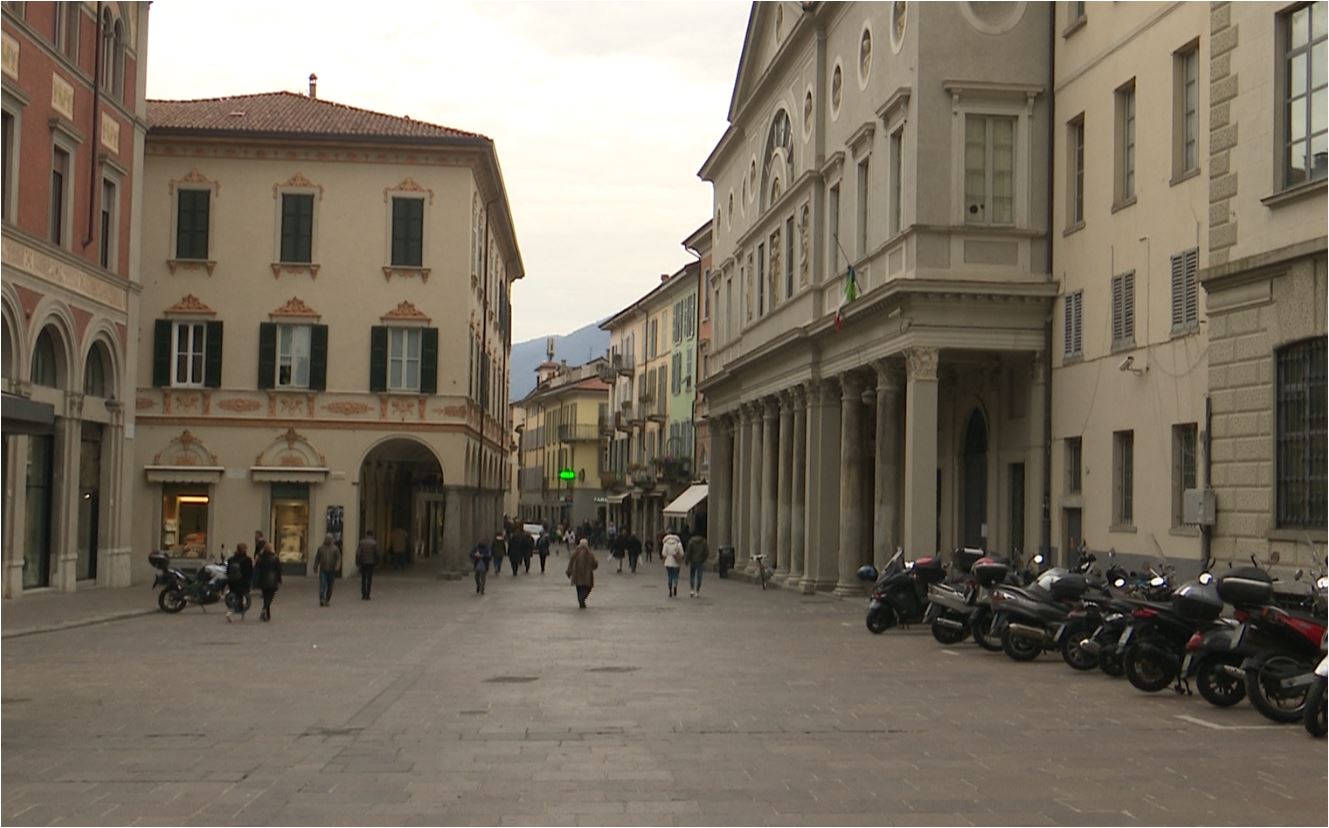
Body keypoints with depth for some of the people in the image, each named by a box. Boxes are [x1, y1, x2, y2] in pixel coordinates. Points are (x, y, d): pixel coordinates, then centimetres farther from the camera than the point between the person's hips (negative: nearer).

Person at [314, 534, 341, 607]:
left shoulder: (335, 548, 2)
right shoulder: (321, 548, 6)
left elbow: (338, 558, -5)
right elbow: (317, 558, 9)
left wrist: (338, 566, -20)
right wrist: (315, 567, 3)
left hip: (332, 571, 0)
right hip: (323, 571, 0)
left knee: (330, 587, 6)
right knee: (322, 585, -15)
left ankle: (327, 600, 20)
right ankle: (321, 600, -25)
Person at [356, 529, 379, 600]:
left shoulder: (361, 542, -2)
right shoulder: (374, 543, -4)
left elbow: (358, 553, -6)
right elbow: (376, 554, -3)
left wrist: (357, 562, 1)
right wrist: (376, 563, 10)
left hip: (363, 563, 1)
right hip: (371, 563, -1)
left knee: (363, 579, 12)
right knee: (369, 579, 3)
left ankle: (363, 595, 9)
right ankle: (367, 595, 0)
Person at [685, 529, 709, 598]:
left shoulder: (691, 541, -6)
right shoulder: (704, 542, -1)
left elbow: (688, 552, -9)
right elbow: (707, 552, -3)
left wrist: (687, 560, 2)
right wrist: (703, 559, 11)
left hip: (692, 561, -1)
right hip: (701, 562, 1)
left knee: (692, 576, 12)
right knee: (699, 577, 6)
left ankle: (692, 590, -1)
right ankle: (697, 592, 6)